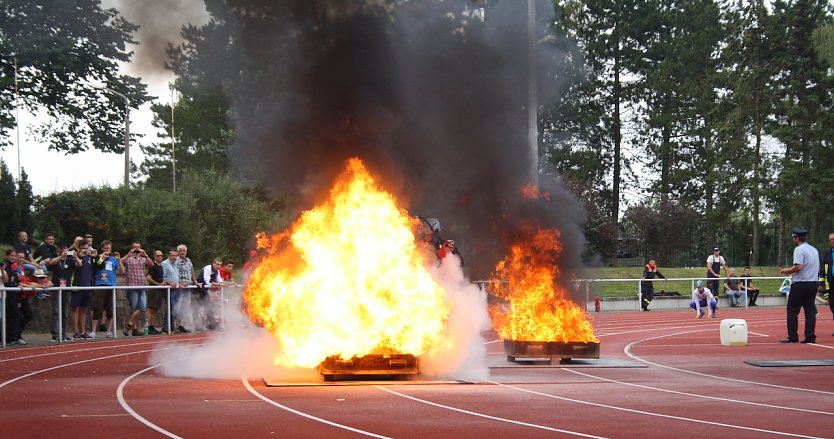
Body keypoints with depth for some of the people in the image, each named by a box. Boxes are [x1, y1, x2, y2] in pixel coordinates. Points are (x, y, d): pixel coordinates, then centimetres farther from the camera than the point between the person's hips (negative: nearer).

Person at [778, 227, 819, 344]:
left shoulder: (799, 249, -11)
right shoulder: (814, 250, 14)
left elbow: (798, 267, -22)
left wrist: (787, 270, -4)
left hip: (800, 284, -8)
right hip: (814, 283, 8)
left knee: (792, 310, -1)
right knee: (810, 310, 7)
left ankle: (792, 337, -3)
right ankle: (810, 337, 4)